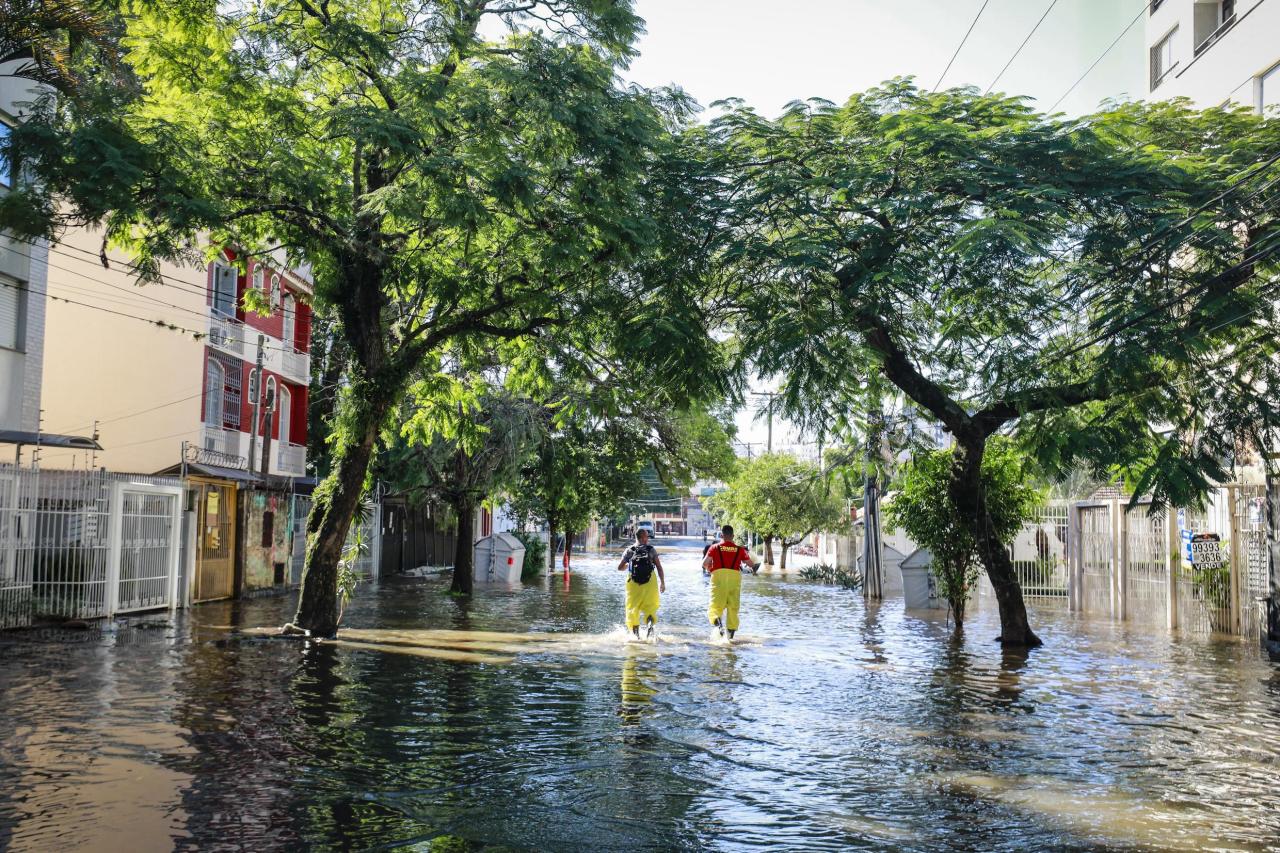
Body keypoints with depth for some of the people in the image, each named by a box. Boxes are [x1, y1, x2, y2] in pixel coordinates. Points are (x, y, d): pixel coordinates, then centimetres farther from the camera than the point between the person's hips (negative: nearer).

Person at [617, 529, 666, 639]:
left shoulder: (629, 551, 4)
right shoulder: (651, 550, 2)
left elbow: (620, 567, 3)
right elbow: (659, 568, -2)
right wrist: (662, 583, 5)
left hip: (633, 583, 1)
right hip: (650, 583, -1)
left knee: (632, 609, 11)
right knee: (650, 607, 10)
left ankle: (636, 633, 5)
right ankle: (650, 624, -18)